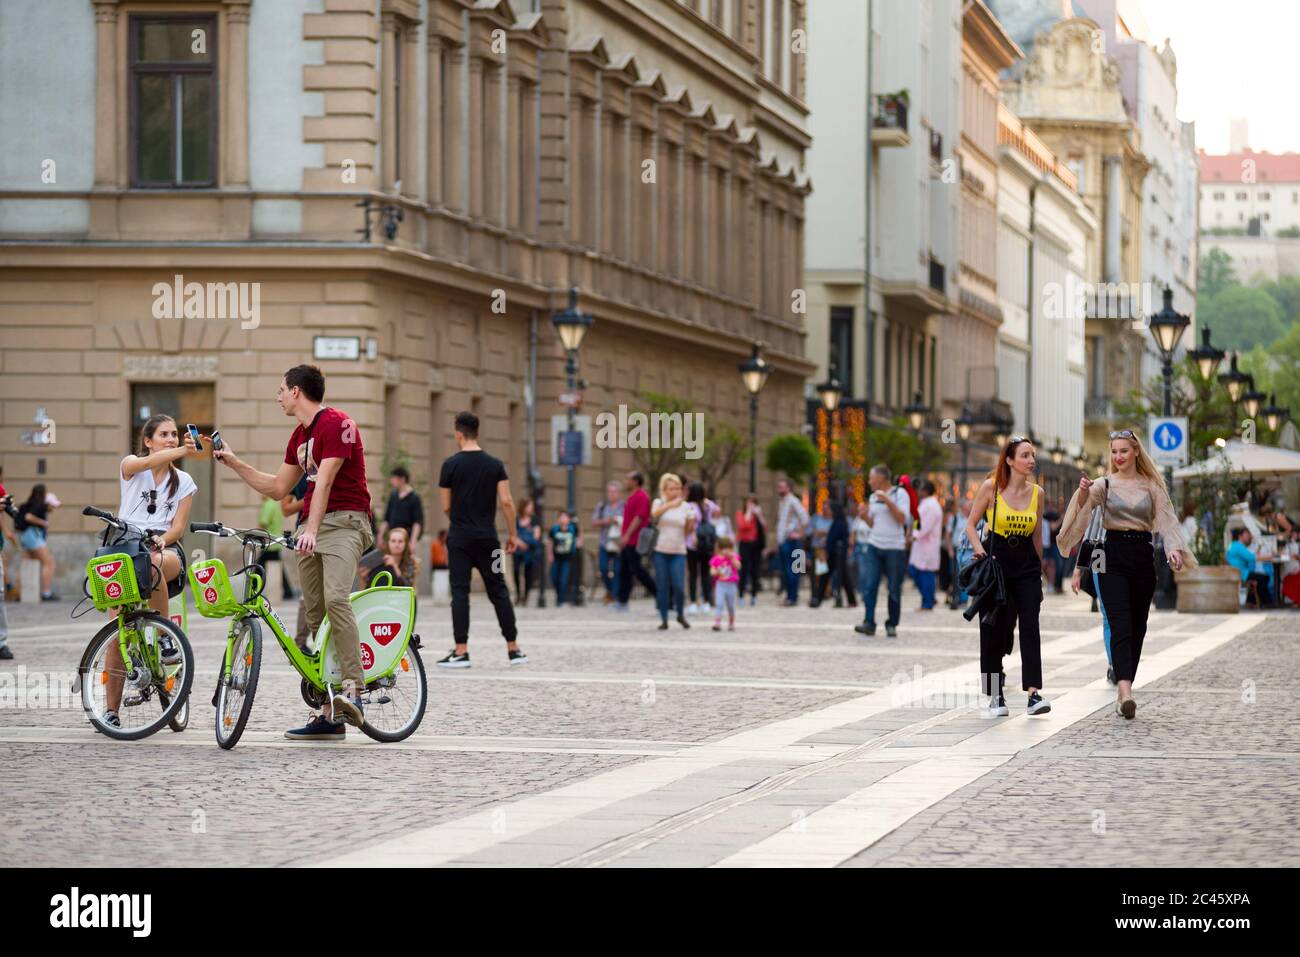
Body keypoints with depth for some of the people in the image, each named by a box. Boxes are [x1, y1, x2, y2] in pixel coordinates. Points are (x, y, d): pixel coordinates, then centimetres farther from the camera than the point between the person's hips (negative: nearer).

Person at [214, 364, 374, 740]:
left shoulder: (336, 423, -10)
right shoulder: (299, 435, 19)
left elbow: (324, 481, -20)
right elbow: (278, 487, 25)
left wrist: (312, 530, -29)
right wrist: (233, 461, 25)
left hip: (344, 521, -9)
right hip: (310, 525, 9)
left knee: (335, 599, -29)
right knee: (314, 612, 3)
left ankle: (354, 690, -30)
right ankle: (330, 715, 3)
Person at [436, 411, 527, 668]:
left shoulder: (451, 465, -5)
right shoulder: (495, 465, 1)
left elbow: (446, 506, 0)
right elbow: (506, 502, -3)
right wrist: (512, 534, 5)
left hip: (459, 538, -2)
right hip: (487, 537, 2)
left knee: (460, 591, -1)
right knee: (498, 591, 9)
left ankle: (461, 651, -7)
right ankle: (513, 649, 11)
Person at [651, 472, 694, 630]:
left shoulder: (686, 506, 6)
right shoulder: (659, 503, 4)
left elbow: (688, 531, 14)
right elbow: (654, 513, -23)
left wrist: (691, 523, -2)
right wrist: (671, 504, -31)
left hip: (678, 552, 0)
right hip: (661, 551, 0)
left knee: (679, 586, -9)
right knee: (663, 587, 1)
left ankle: (681, 615, 15)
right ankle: (664, 619, 11)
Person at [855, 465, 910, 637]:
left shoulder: (900, 493, -1)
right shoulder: (873, 497, 15)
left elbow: (903, 519, -10)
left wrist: (888, 501, -15)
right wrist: (865, 515, 0)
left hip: (895, 547, -4)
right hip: (874, 546, 4)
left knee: (894, 589, 0)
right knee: (869, 584, -9)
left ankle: (892, 625, 11)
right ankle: (869, 623, -12)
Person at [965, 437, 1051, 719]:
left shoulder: (1037, 493, 5)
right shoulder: (991, 487, -4)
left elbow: (1037, 535, 13)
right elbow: (971, 523, 2)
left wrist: (1039, 570, 17)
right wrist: (979, 549, -14)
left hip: (1026, 563, 2)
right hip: (995, 560, -2)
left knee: (1030, 625, -11)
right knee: (993, 629, 3)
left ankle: (1034, 693, -18)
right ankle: (996, 695, 14)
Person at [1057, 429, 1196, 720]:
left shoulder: (1151, 486, 7)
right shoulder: (1105, 484, 1)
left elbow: (1166, 519, 0)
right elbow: (1085, 501, -15)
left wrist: (1174, 548, -17)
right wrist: (1083, 492, -38)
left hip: (1142, 555, 3)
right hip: (1113, 556, -3)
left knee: (1137, 628, 7)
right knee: (1120, 626, -14)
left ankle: (1123, 689, 17)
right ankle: (1125, 690, -27)